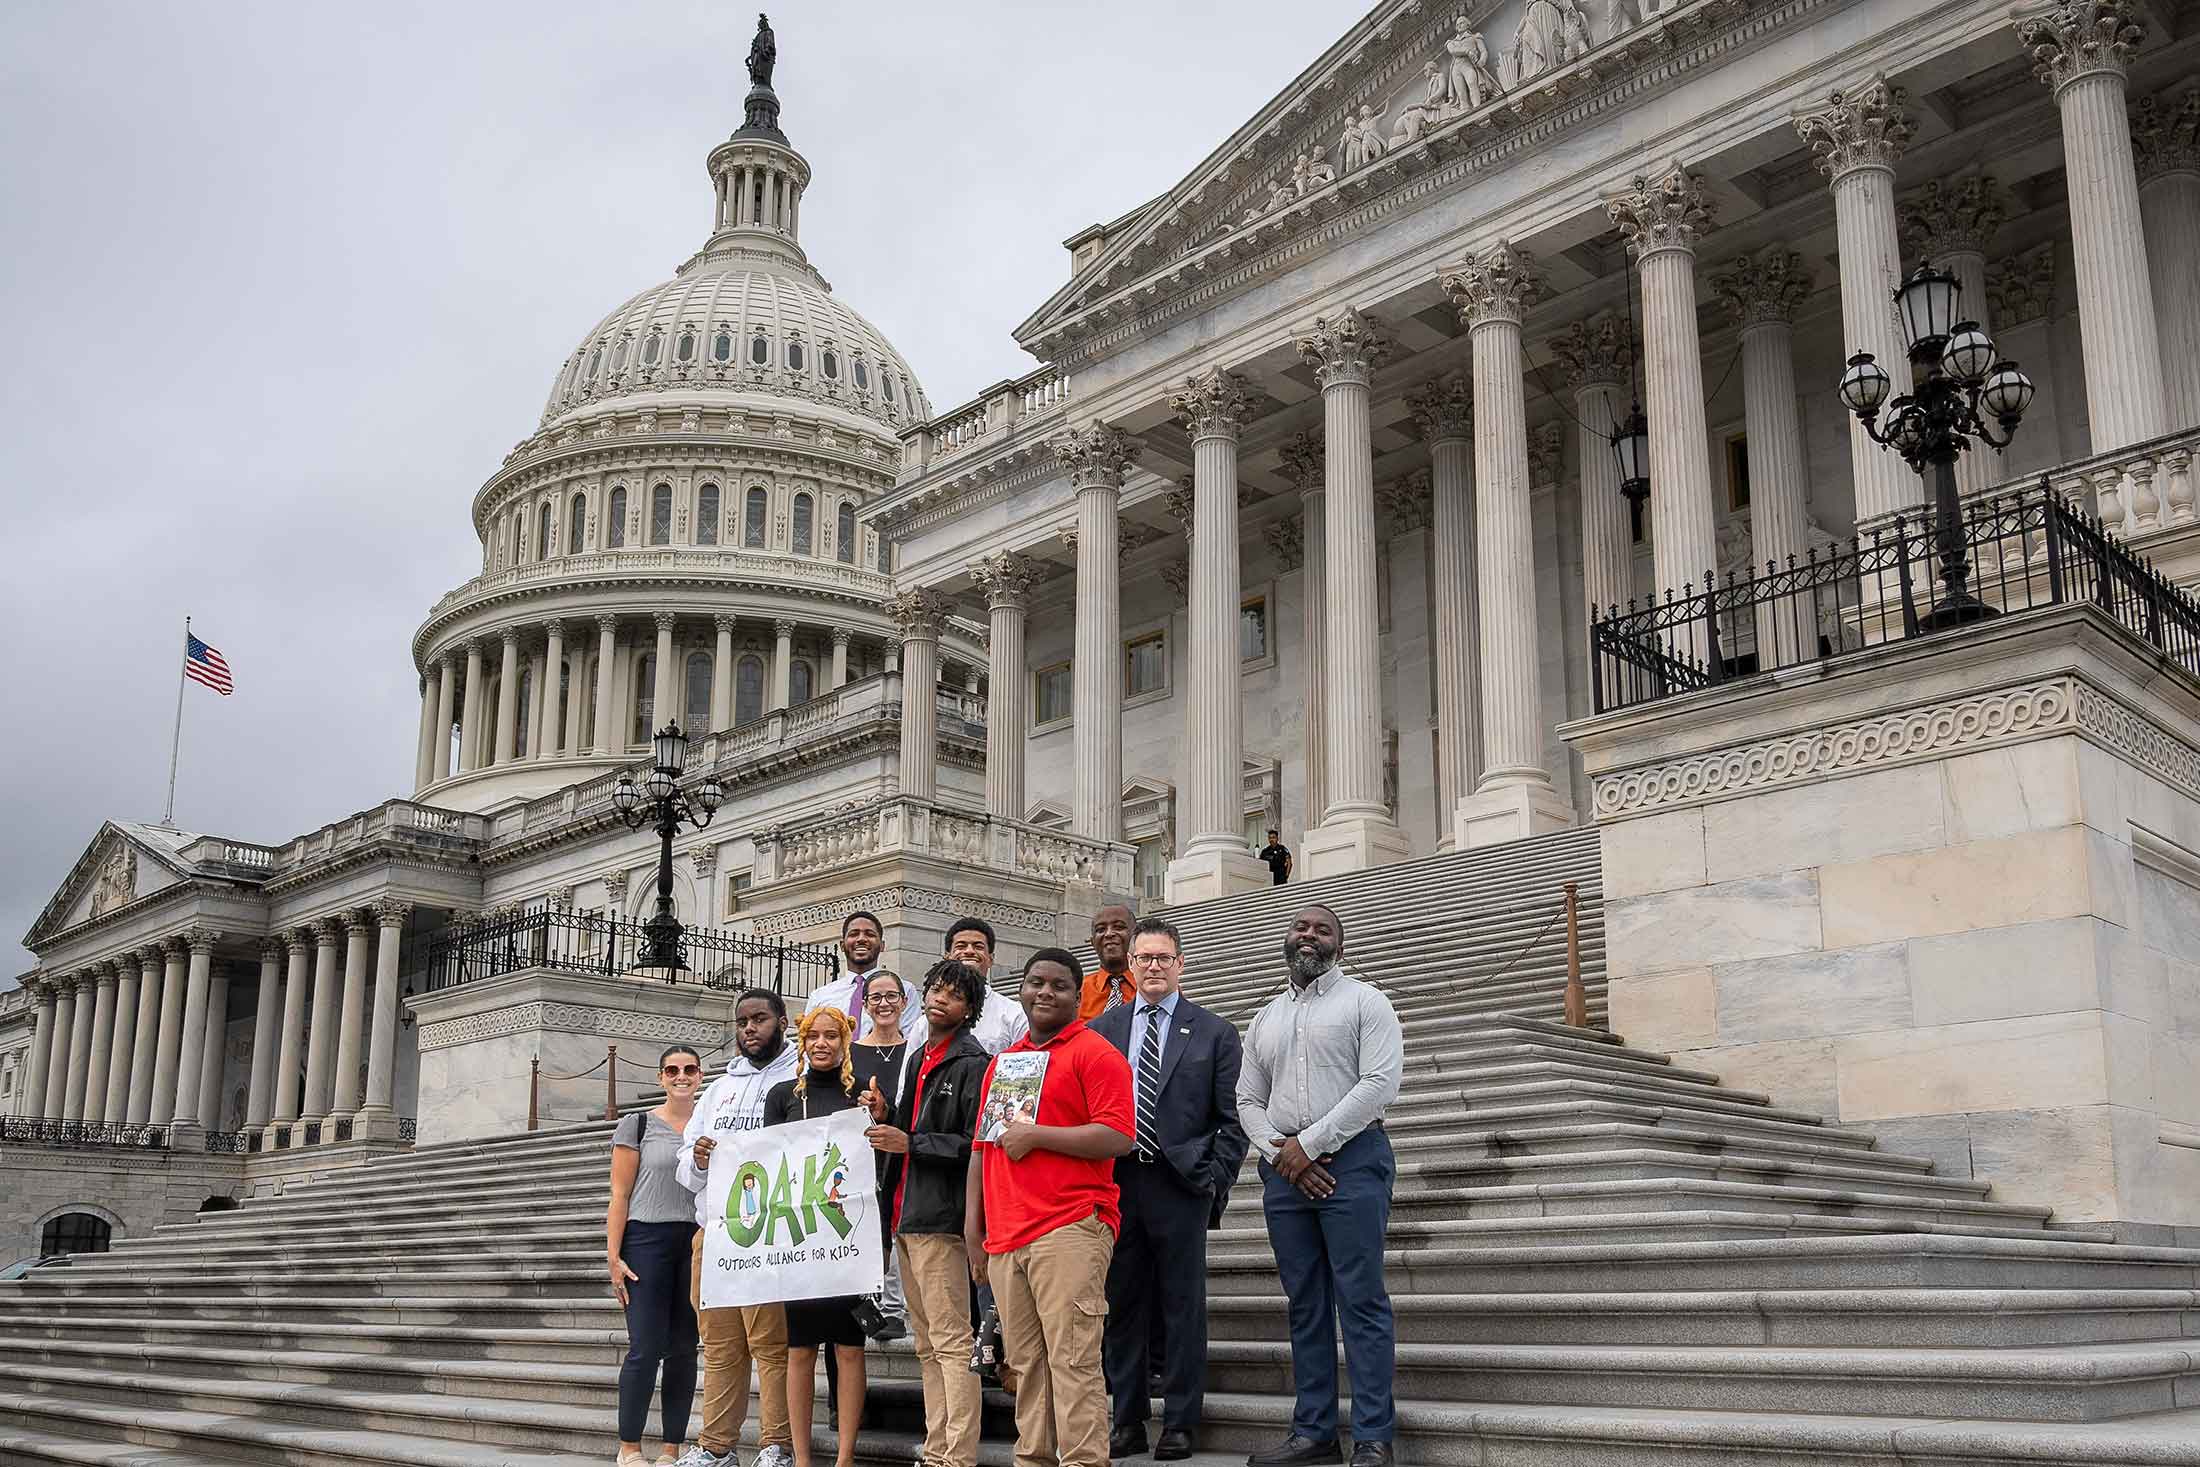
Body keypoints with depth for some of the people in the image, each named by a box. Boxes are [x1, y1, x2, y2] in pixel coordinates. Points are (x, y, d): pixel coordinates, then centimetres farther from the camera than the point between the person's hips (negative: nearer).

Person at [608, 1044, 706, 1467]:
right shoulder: (637, 1125, 3)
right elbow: (619, 1195, 0)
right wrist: (613, 1256, -7)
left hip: (698, 1243, 3)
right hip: (647, 1241, -3)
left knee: (683, 1349, 5)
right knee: (645, 1348, -6)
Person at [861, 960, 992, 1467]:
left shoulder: (972, 1063, -8)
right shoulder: (919, 1061, 19)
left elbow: (975, 1144, -15)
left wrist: (910, 1142, -14)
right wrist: (885, 1116, 7)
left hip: (940, 1216, -9)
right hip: (908, 1216, 9)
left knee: (951, 1342, -9)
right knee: (927, 1346, 12)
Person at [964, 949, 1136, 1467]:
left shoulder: (1095, 1053, 0)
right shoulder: (1001, 1061, 22)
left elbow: (1117, 1137, -11)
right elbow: (982, 1147, 24)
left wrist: (1034, 1135, -11)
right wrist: (973, 1224, 16)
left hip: (1070, 1230, -7)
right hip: (1005, 1237, 7)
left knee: (1073, 1361, -10)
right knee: (1027, 1365, 8)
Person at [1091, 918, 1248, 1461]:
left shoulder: (1214, 1032, 5)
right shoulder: (1101, 1029, 10)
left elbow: (1229, 1120, 4)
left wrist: (1216, 1181, -4)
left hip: (1181, 1184, -2)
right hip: (1115, 1182, 2)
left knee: (1182, 1309, 2)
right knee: (1122, 1305, 8)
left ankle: (1180, 1425, 11)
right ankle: (1127, 1421, 18)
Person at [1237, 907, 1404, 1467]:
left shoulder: (1365, 1002, 2)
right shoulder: (1265, 1019, 19)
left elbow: (1380, 1082, -10)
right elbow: (1248, 1100, 15)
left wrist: (1309, 1143, -12)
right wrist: (1281, 1153, -5)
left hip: (1351, 1159, -5)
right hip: (1284, 1167, 5)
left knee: (1360, 1300, -6)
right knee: (1304, 1305, 8)